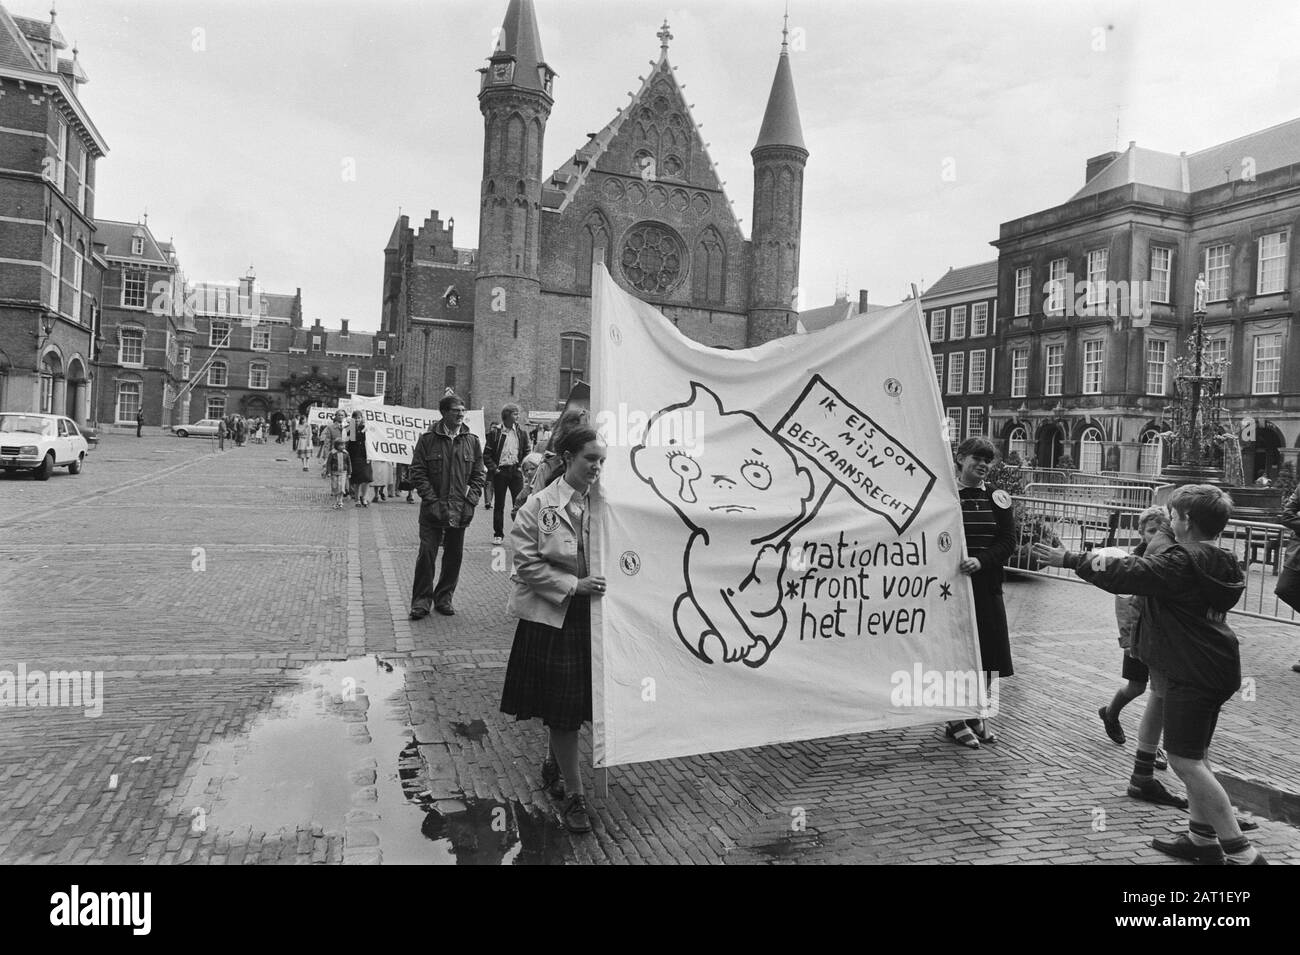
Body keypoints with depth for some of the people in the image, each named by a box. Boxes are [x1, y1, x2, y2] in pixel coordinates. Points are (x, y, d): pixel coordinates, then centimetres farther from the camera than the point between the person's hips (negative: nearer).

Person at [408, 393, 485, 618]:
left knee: (454, 556, 9)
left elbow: (479, 474, 8)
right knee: (427, 554, -3)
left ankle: (444, 598, 24)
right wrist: (432, 499, -11)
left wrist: (470, 500, -3)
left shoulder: (472, 440, 5)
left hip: (460, 511, 3)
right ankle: (421, 601, 10)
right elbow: (417, 472, -3)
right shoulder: (428, 439, -3)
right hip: (433, 509, -3)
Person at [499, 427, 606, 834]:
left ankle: (553, 764, 41)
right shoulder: (540, 505, -8)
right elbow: (527, 564, -10)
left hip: (592, 616, 3)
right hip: (551, 617, -3)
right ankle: (574, 794, 19)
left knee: (575, 708, 13)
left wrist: (600, 583, -8)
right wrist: (574, 584, -17)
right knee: (562, 710, 3)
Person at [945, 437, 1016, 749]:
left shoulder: (997, 498, 7)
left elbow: (1008, 541, 0)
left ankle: (977, 717, 24)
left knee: (988, 653, 8)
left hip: (987, 586, 4)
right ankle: (956, 720, 13)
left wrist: (981, 560, -16)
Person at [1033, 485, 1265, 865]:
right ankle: (1202, 837, 27)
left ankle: (1241, 852, -4)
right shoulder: (1220, 565, 11)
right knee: (1193, 757, 18)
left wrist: (1070, 560, -11)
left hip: (1191, 672, -10)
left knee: (1184, 759, -6)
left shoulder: (1183, 563, -18)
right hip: (1215, 668, 10)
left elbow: (1124, 575, -19)